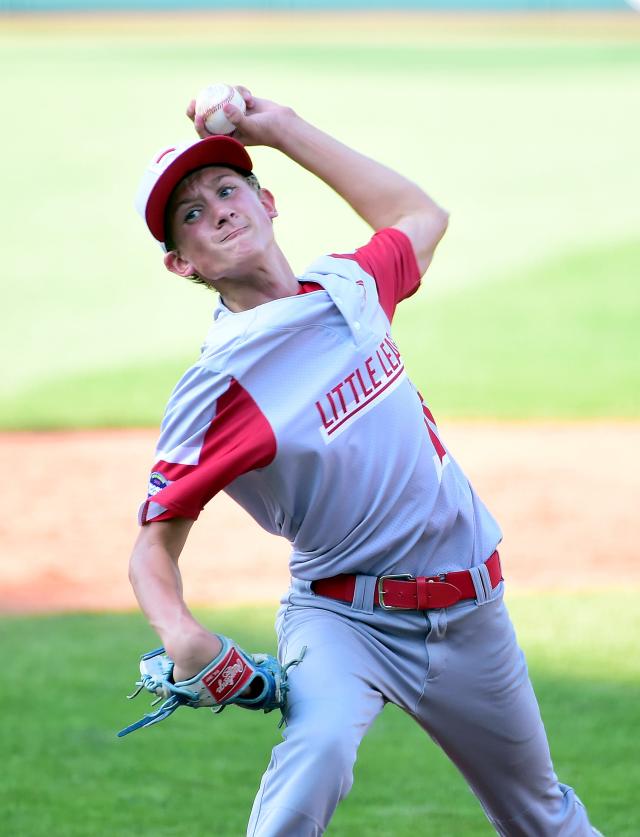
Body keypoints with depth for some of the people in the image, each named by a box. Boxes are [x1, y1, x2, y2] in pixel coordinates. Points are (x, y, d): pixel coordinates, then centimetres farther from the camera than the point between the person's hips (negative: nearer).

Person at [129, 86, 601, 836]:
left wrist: (286, 131, 13)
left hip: (468, 613, 5)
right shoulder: (214, 391, -16)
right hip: (342, 618, -5)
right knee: (318, 747, -37)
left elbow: (420, 216, 23)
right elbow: (155, 542, -11)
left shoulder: (349, 284, 0)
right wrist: (179, 634, -33)